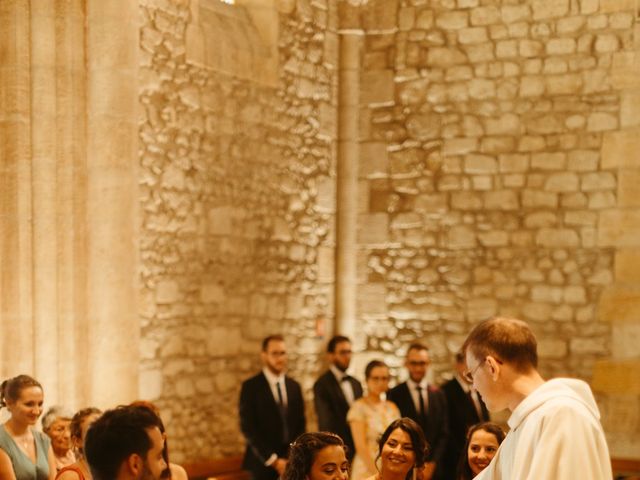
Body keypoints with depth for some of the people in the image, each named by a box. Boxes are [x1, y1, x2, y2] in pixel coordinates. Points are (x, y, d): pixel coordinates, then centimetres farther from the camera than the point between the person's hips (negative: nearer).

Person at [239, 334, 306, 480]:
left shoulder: (294, 386, 11)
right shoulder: (250, 386, -4)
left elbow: (300, 425, 13)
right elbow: (248, 428, -10)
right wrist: (273, 460, -13)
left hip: (292, 463, 4)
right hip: (263, 464, -4)